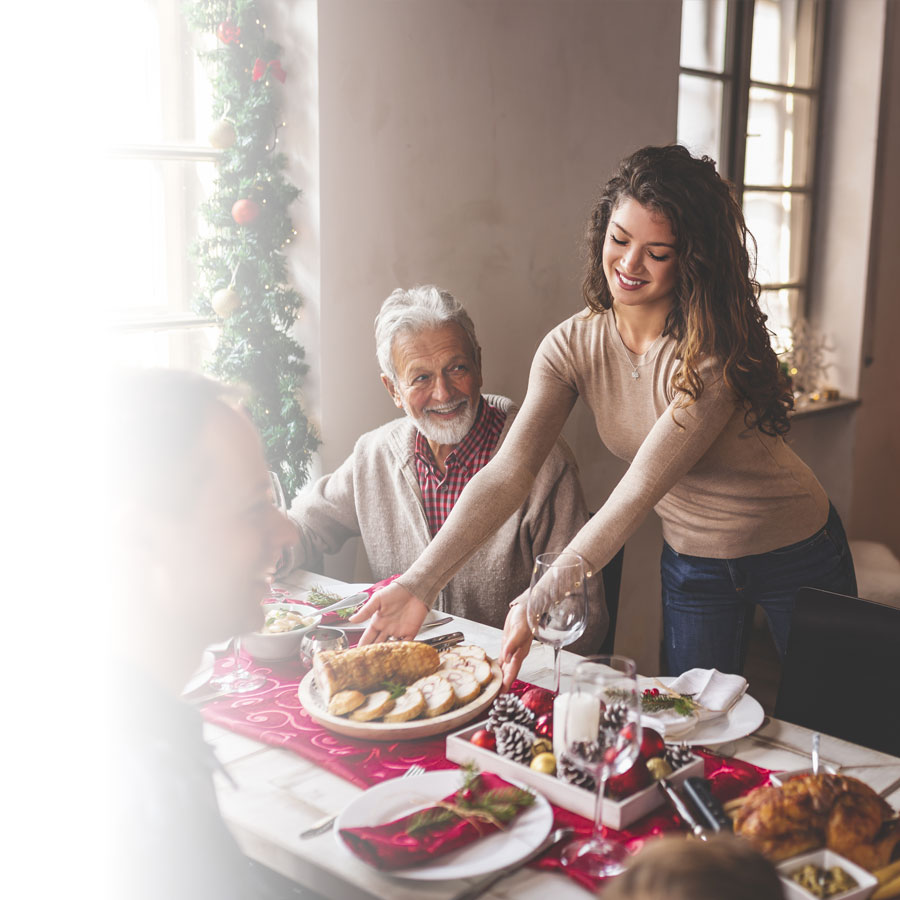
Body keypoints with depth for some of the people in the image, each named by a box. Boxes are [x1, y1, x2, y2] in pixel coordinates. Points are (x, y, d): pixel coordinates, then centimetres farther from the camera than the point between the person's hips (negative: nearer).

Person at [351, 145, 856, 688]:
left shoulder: (716, 349, -29)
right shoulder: (572, 347, -15)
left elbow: (641, 489, -35)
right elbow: (507, 473, -24)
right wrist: (422, 582, -35)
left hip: (797, 556, -3)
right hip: (692, 563, 3)